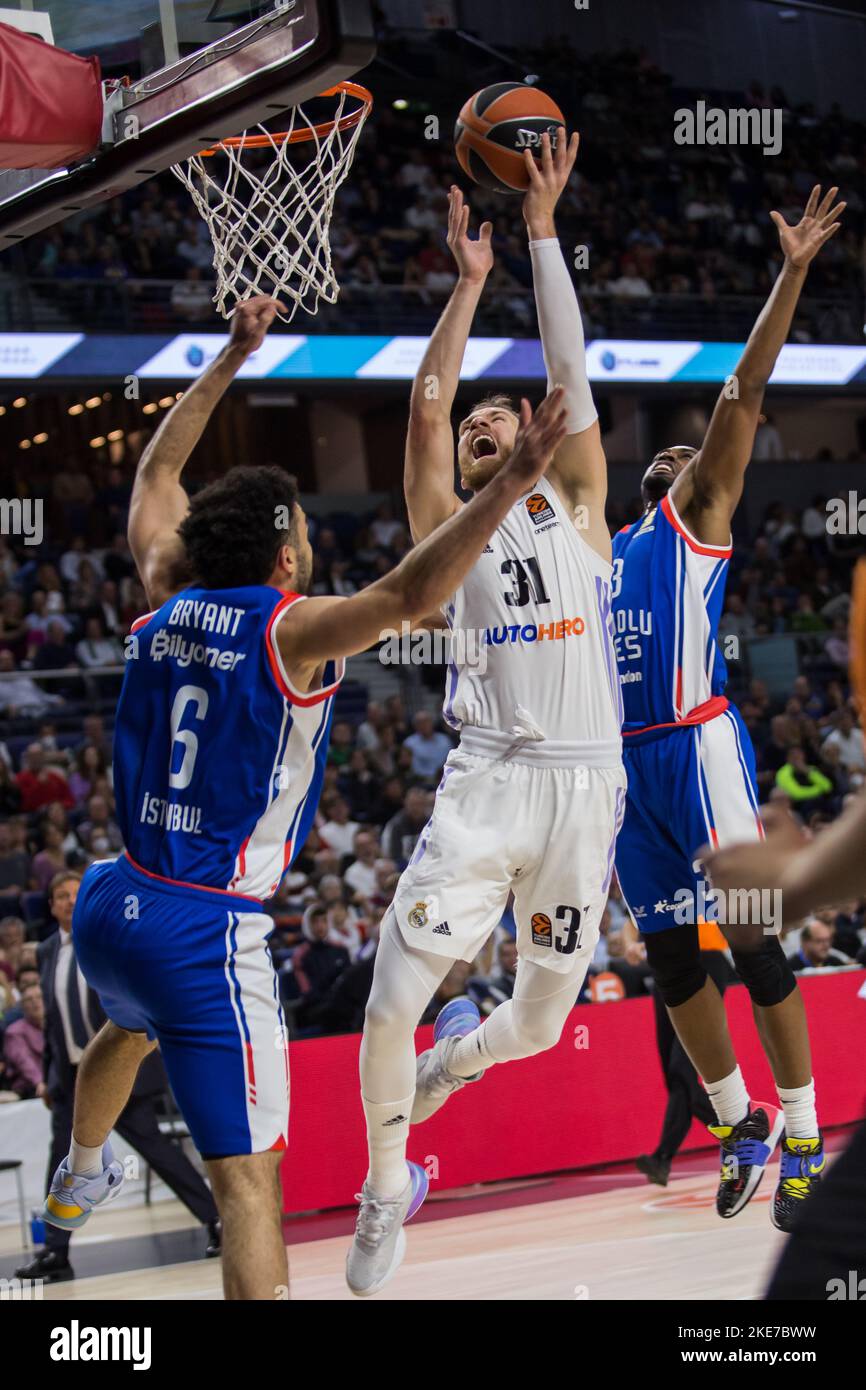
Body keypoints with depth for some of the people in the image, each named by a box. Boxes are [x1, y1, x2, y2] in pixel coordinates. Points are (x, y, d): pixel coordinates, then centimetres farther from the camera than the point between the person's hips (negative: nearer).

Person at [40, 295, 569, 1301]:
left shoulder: (168, 601, 5)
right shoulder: (289, 631, -15)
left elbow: (156, 472, 21)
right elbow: (409, 594, -33)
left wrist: (231, 357, 26)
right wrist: (514, 480, -37)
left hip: (109, 909, 8)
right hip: (206, 934, -8)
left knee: (131, 1028, 41)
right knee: (246, 1175, -9)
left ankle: (77, 1184, 67)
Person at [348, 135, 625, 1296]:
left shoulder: (575, 509, 14)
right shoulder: (447, 531, 14)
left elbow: (571, 375, 6)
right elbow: (424, 406, 2)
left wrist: (543, 229, 3)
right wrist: (470, 278, 4)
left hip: (583, 786, 1)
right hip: (484, 785, -1)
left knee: (541, 1022, 9)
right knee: (389, 1007, -13)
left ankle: (458, 1052, 45)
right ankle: (385, 1190, 10)